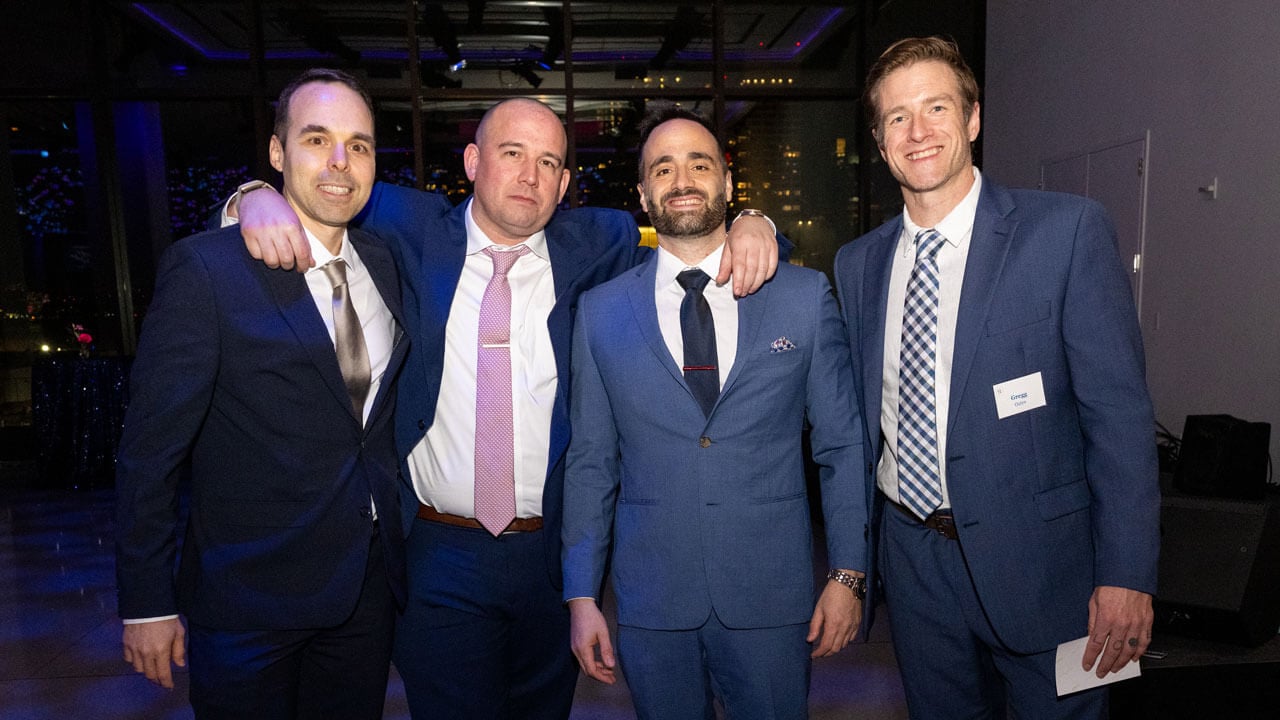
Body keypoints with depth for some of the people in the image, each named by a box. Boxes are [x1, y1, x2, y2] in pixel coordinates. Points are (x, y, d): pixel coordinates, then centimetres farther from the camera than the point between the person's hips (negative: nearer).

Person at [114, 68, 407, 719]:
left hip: (369, 589, 5)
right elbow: (150, 447, -11)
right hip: (248, 601, -5)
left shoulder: (384, 265, 4)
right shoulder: (206, 268, -13)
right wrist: (146, 603, -9)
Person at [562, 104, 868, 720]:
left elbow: (843, 443, 3)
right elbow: (591, 460, 3)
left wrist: (848, 574, 0)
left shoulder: (805, 296, 0)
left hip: (772, 596, 0)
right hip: (650, 602, 1)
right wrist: (581, 596, 2)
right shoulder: (600, 312, 2)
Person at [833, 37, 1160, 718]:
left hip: (1037, 561, -3)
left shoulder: (1067, 229, -9)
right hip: (912, 555, 4)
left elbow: (1118, 408, -11)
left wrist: (1127, 574, -14)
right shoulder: (858, 262, 3)